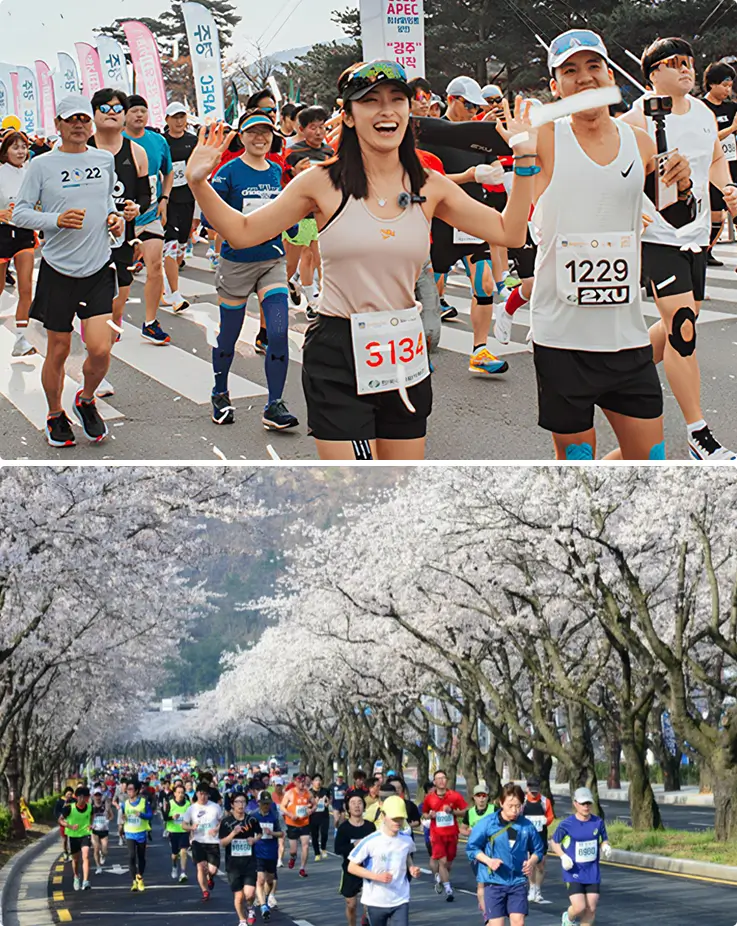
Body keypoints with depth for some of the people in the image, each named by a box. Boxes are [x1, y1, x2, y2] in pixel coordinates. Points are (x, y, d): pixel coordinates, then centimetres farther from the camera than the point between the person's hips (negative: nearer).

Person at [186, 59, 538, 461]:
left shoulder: (428, 187, 3)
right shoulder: (323, 184, -5)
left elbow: (509, 232, 7)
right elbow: (243, 232, 0)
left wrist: (525, 160, 0)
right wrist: (198, 183, -13)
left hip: (405, 355, 4)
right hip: (337, 356, -4)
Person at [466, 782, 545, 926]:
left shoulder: (527, 826, 0)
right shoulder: (487, 823, -7)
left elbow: (538, 849, 14)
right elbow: (471, 847, -1)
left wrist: (532, 861, -7)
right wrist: (488, 860, -16)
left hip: (518, 881, 2)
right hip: (494, 882, -2)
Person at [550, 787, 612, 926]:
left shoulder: (598, 822, -1)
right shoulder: (566, 824, -10)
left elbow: (604, 840, 13)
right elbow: (554, 843, 2)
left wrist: (606, 847, -10)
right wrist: (563, 856, -15)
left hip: (592, 872, 4)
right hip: (573, 872, -4)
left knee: (591, 909, 3)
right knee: (579, 907, -13)